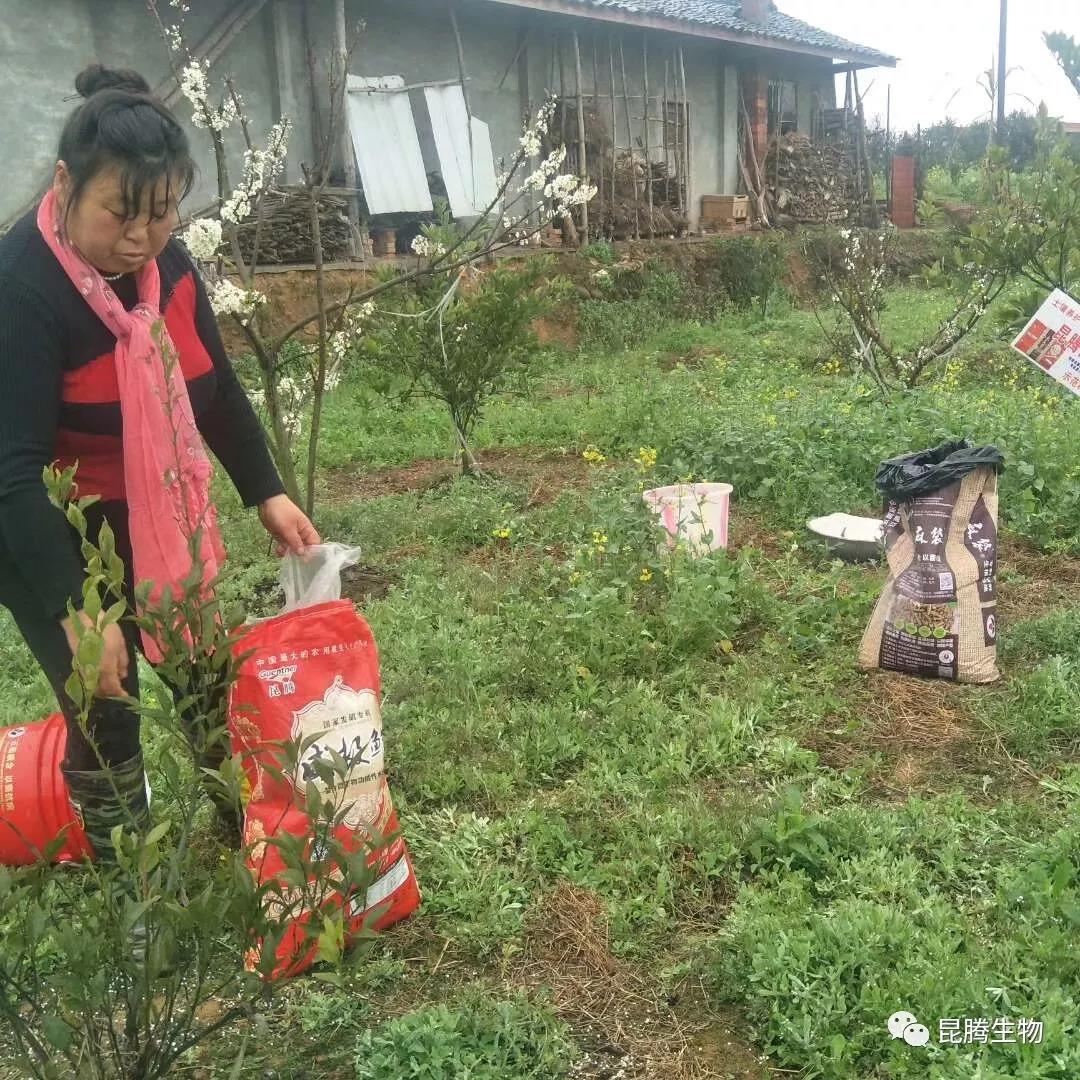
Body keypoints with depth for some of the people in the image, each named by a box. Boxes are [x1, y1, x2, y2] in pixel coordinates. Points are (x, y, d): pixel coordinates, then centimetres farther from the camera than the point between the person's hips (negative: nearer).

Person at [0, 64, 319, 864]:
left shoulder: (166, 264, -5)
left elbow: (216, 390, 8)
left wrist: (267, 494, 2)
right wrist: (77, 610, -34)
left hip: (149, 522, 7)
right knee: (106, 713, 1)